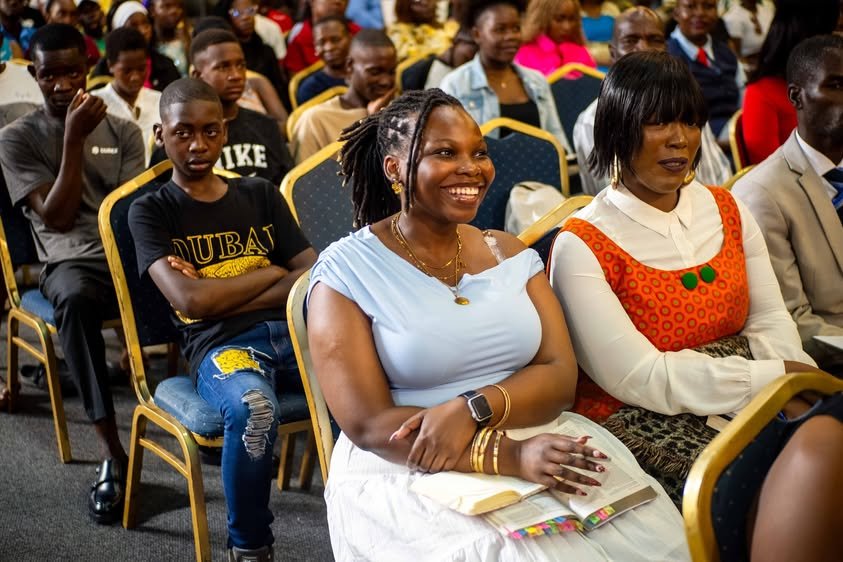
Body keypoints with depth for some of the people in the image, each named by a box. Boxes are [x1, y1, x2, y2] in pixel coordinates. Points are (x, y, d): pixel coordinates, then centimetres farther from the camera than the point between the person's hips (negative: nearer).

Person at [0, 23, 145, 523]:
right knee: (75, 300, -40)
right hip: (72, 261, -2)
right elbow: (57, 217, -5)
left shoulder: (123, 131, 13)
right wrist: (74, 138, -10)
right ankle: (113, 453, -39)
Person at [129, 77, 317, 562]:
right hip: (219, 344, -3)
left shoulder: (262, 195, 19)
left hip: (292, 328, 3)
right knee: (253, 407, -39)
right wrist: (271, 272, 4)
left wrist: (222, 297, -4)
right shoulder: (152, 211, 9)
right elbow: (190, 300, -7)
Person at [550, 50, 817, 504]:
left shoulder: (728, 211, 12)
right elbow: (640, 379, -15)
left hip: (749, 406, 6)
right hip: (635, 422, -6)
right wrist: (777, 376, -17)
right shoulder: (583, 246, -8)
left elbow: (770, 322, 6)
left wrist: (801, 379, -16)